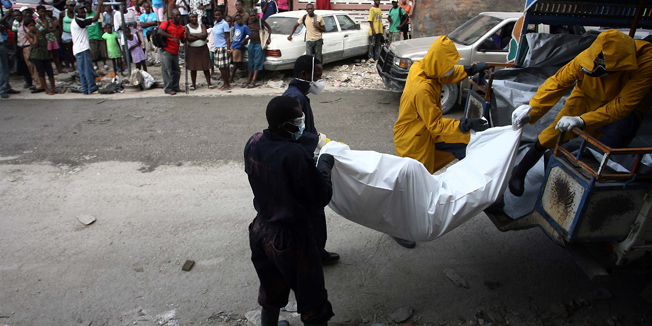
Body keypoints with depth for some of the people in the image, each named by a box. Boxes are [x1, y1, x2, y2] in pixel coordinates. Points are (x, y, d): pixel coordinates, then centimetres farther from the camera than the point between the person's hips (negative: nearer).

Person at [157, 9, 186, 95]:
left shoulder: (181, 28, 13)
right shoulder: (166, 23, -4)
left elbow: (183, 40, 18)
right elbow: (160, 31, -21)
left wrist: (186, 37, -5)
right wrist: (173, 37, -26)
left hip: (175, 52, 6)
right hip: (166, 51, -6)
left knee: (176, 71, 10)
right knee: (167, 71, -4)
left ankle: (175, 87, 22)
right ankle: (168, 89, 3)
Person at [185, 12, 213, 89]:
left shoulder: (201, 25, 8)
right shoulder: (187, 27, 3)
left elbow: (205, 35, -9)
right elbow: (189, 38, -12)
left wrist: (194, 34, -8)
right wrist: (200, 36, -8)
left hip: (203, 48, 1)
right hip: (192, 49, -1)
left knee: (206, 67, 1)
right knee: (193, 68, 2)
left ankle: (209, 84, 7)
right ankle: (194, 85, 10)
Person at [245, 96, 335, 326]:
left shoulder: (253, 143, -8)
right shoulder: (295, 154, -30)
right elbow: (322, 197, -20)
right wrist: (324, 165, -5)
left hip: (260, 230, 7)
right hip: (290, 237, -7)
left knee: (271, 291, 30)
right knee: (311, 299, 15)